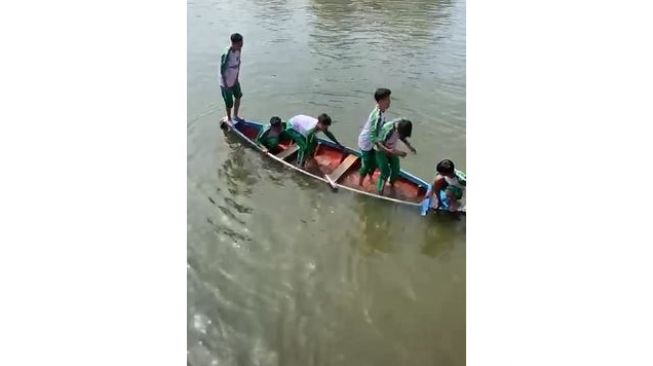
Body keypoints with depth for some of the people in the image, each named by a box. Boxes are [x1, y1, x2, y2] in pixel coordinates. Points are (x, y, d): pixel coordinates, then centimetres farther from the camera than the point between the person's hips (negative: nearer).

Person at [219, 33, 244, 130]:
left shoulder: (238, 50, -8)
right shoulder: (226, 54, -31)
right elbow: (222, 71, -25)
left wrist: (237, 78, 3)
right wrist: (226, 85, -20)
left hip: (235, 80, 7)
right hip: (226, 82, -7)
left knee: (238, 97, 20)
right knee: (229, 103, 7)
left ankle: (235, 116, 42)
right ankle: (229, 119, 33)